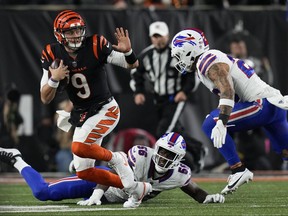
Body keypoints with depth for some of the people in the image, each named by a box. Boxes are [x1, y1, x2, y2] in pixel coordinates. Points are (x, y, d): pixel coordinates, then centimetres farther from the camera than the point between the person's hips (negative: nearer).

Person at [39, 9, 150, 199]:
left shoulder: (95, 46, -16)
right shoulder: (52, 55, -8)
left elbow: (133, 64, -12)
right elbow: (45, 99, -7)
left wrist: (127, 51, -34)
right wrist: (54, 79, -27)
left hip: (106, 109, -6)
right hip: (81, 115, 6)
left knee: (79, 147, -29)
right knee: (84, 172, 5)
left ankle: (115, 159, -1)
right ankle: (136, 188, 16)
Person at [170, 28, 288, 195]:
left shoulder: (208, 61, -11)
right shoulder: (208, 61, 20)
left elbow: (227, 91, -25)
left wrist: (221, 123, -33)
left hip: (262, 103, -10)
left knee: (210, 125, -12)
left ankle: (239, 171, -12)